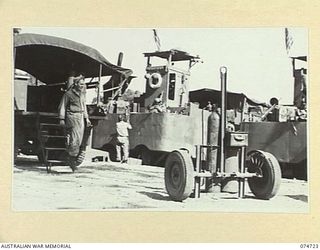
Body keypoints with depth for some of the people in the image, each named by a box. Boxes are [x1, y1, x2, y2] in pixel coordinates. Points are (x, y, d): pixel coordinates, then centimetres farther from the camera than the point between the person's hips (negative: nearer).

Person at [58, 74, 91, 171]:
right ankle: (72, 160, -8)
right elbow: (62, 106, -3)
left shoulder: (82, 94, 16)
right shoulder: (69, 94, -5)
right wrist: (62, 119, -8)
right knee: (75, 139, -15)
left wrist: (86, 118, 19)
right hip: (72, 117, -7)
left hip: (81, 118, 7)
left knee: (79, 140, 3)